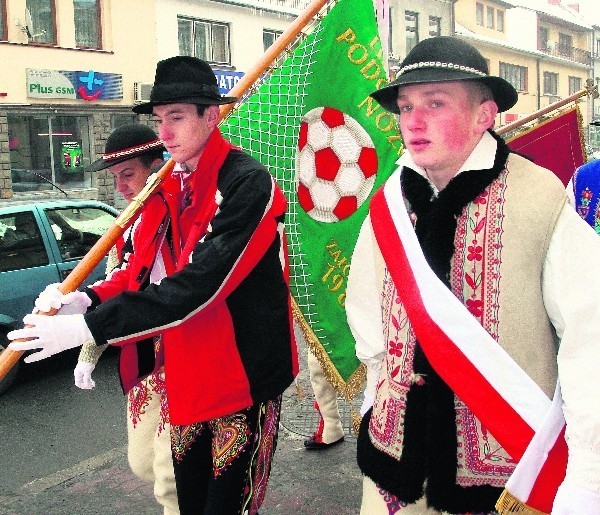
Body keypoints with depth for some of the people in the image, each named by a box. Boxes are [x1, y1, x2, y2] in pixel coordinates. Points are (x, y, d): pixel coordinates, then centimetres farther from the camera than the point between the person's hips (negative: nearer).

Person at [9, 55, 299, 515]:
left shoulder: (249, 184, -19)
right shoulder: (169, 184, 6)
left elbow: (200, 282, -26)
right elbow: (149, 269, 9)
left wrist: (90, 327, -26)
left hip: (242, 374, -7)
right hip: (185, 373, 7)